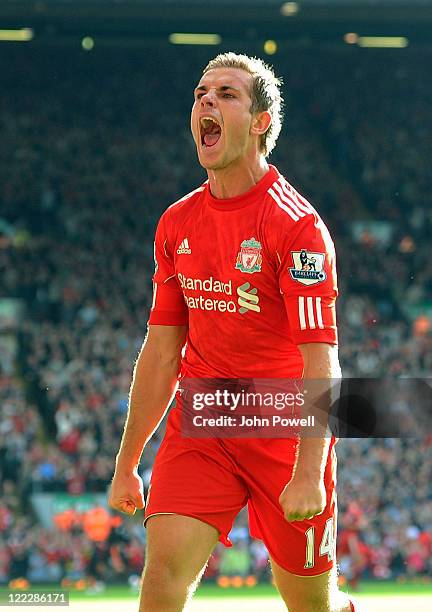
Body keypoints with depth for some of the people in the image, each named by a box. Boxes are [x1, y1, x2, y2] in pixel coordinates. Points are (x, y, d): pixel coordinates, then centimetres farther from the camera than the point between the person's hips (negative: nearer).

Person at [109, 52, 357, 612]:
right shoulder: (177, 223, 5)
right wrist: (127, 464, 12)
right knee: (165, 566, -17)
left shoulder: (296, 224, -13)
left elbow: (320, 360, -18)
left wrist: (309, 474, -26)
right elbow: (162, 351, 12)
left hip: (284, 433, -4)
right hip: (200, 421, 4)